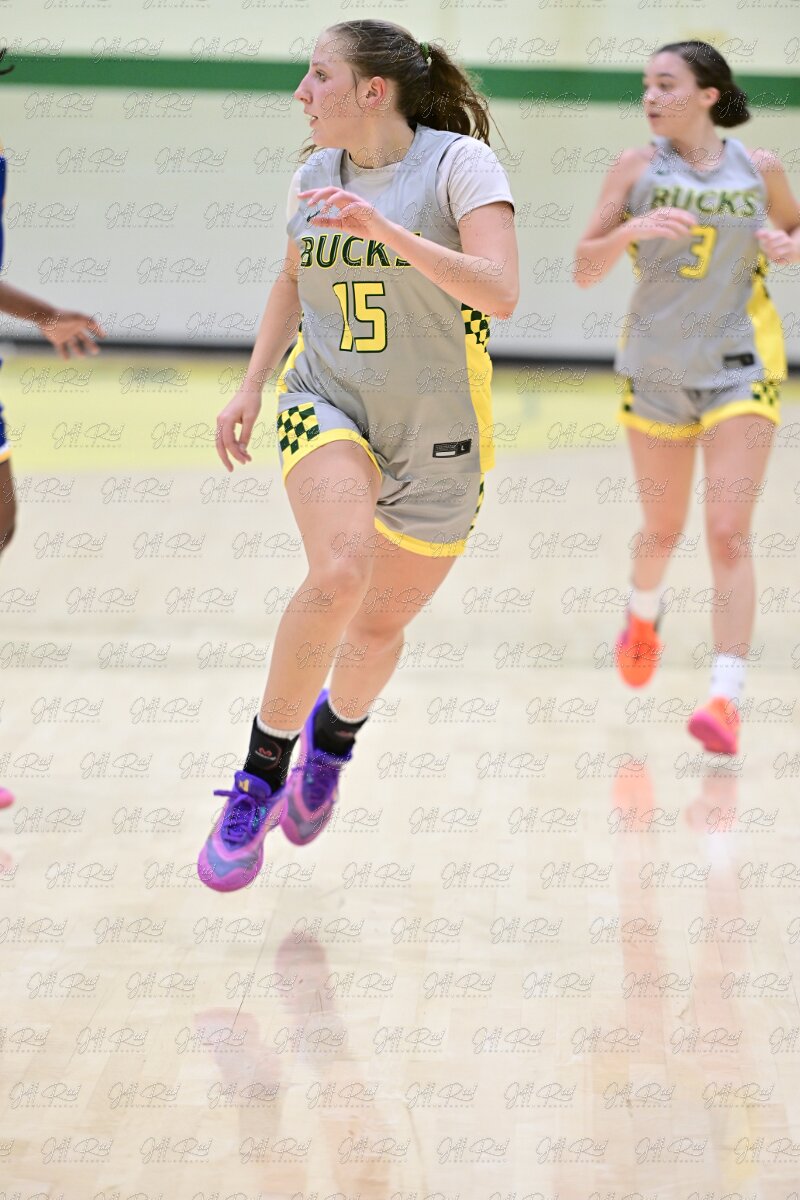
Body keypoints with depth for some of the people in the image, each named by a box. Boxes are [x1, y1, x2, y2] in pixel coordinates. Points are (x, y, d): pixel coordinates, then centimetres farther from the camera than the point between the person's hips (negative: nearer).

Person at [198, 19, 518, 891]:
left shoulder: (460, 162, -13)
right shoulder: (314, 175, 2)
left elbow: (500, 293, -25)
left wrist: (386, 229, -32)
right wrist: (252, 386, 15)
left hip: (438, 435, -1)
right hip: (327, 405, 1)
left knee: (380, 624, 12)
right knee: (339, 573, -28)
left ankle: (333, 736, 48)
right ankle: (259, 782, -16)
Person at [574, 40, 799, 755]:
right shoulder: (637, 167, -4)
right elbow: (584, 270, -6)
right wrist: (632, 229, -24)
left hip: (739, 366, -1)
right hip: (656, 366, 1)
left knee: (729, 533, -12)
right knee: (663, 528, 14)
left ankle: (727, 698, -16)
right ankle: (644, 613, 48)